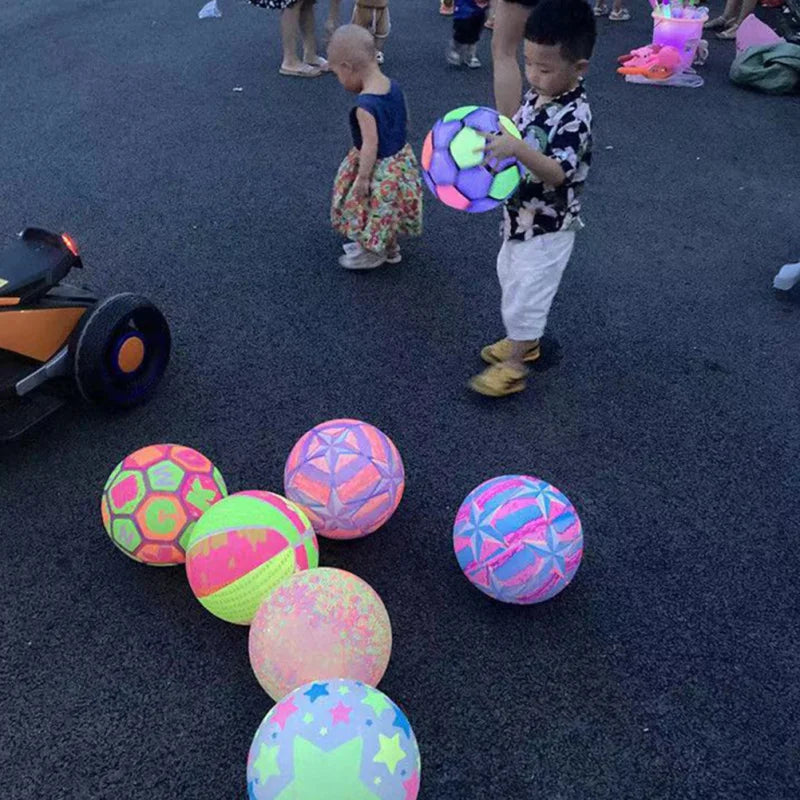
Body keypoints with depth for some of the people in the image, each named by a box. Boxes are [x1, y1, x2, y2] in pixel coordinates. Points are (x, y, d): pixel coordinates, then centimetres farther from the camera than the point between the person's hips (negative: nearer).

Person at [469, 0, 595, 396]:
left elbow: (558, 173, -37)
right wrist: (494, 142, -2)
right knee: (512, 280, 25)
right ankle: (524, 340, 46)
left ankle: (514, 365, 20)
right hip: (521, 218, 9)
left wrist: (518, 150, -50)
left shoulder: (574, 116, -26)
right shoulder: (536, 96, -1)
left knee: (526, 293, 3)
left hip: (547, 228, -9)